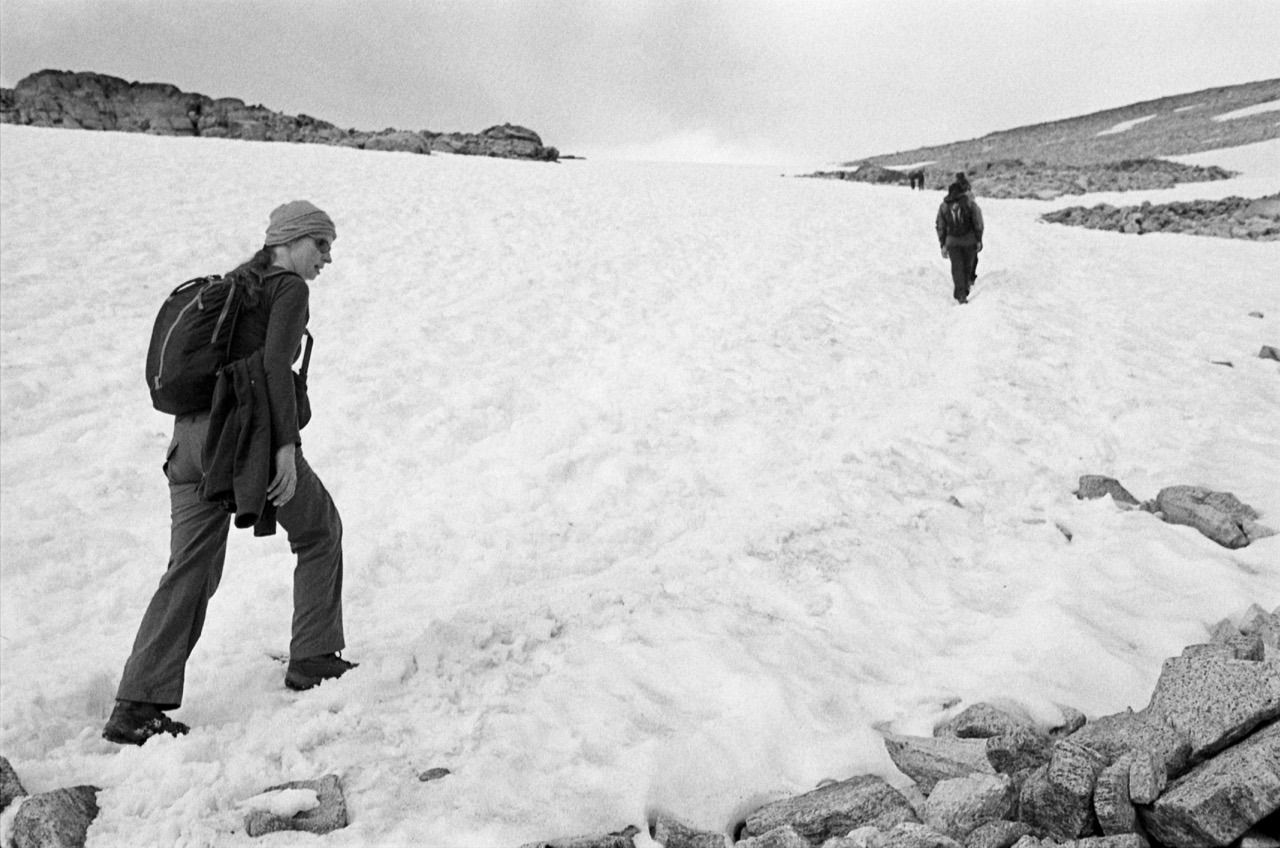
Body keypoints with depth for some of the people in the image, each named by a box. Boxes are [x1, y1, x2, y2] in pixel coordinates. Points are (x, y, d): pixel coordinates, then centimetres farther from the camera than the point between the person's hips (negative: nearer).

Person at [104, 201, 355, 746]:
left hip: (189, 436, 7)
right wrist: (287, 444, -19)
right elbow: (275, 361, -16)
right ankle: (313, 659, 20)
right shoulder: (289, 288, -1)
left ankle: (136, 707, 0)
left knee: (190, 572, 5)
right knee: (319, 531, 15)